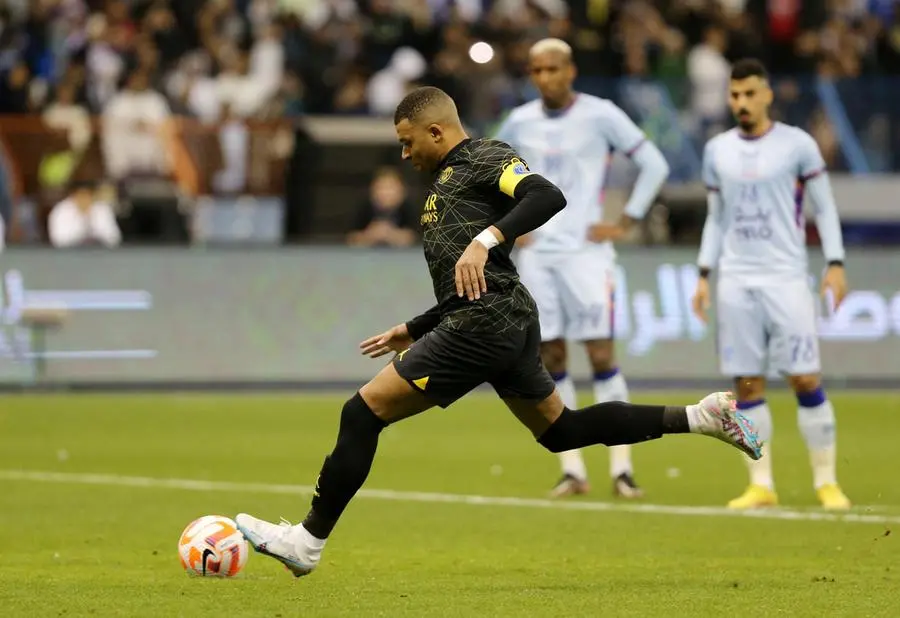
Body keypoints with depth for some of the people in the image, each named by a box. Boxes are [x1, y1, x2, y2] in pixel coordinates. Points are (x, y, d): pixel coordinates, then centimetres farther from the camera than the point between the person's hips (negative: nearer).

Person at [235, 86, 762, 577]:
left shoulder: (485, 158, -2)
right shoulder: (448, 181, 26)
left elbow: (549, 196, -21)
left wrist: (484, 240, -30)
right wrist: (413, 332, 30)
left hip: (485, 325, -11)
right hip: (510, 323, 11)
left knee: (363, 413, -7)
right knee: (559, 429, 17)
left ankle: (308, 541, -4)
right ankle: (699, 418, 16)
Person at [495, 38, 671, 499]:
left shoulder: (600, 116, -4)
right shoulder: (520, 122, 8)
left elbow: (654, 165, 0)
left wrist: (625, 223, -5)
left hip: (585, 252, -4)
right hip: (537, 254, 4)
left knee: (602, 355, -9)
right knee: (550, 359, 1)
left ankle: (621, 468, -5)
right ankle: (572, 470, 7)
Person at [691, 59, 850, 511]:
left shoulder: (797, 145, 0)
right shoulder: (717, 150, 10)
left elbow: (824, 207, 4)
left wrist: (835, 264, -5)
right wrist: (704, 275, 11)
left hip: (786, 278, -3)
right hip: (736, 281, 3)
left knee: (805, 379, -6)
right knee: (747, 383, 0)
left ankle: (826, 481, 2)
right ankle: (761, 485, 7)